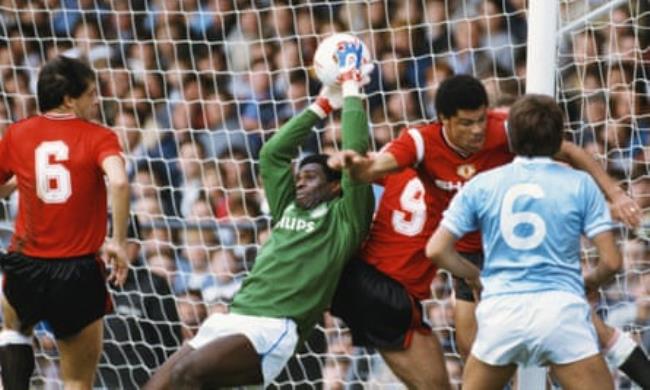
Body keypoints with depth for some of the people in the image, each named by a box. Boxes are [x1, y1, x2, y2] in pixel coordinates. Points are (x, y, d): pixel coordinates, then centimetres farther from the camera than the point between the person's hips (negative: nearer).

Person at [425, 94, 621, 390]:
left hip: (500, 312, 2)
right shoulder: (580, 184, 4)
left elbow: (436, 250, 5)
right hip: (561, 309, -2)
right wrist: (591, 282, 23)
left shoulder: (481, 185, 8)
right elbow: (612, 262, 1)